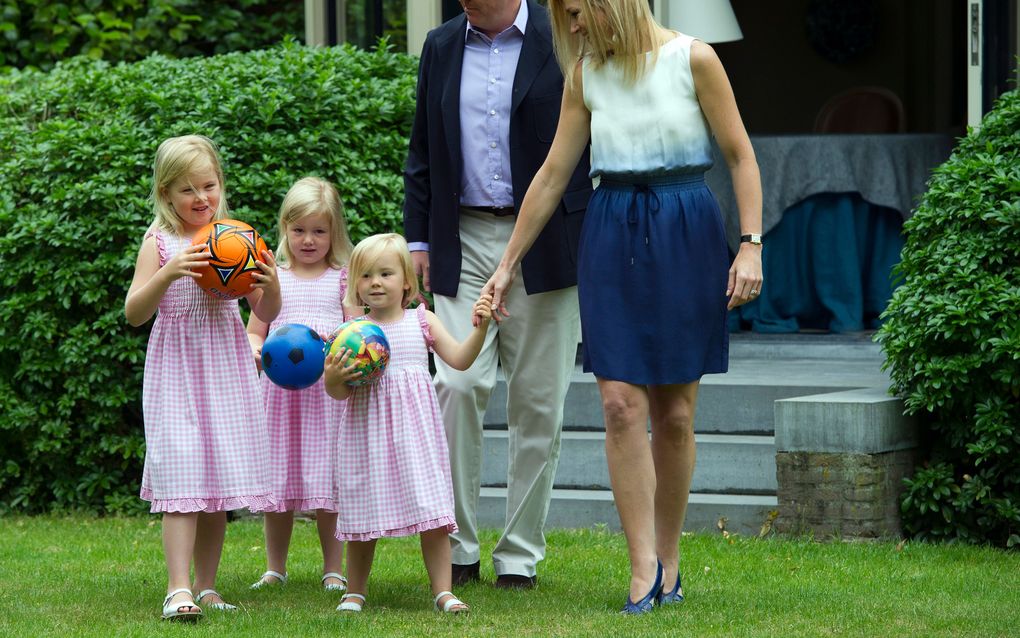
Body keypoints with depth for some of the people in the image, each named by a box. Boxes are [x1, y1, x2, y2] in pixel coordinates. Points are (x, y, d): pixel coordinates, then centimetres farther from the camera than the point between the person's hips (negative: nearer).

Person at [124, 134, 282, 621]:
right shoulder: (160, 244, -2)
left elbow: (266, 314, 10)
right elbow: (133, 313, -8)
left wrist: (271, 284, -12)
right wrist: (167, 274, -23)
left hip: (227, 368, 4)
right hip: (177, 370, -4)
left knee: (220, 485, 6)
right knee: (182, 479, -12)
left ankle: (206, 588, 14)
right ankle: (178, 590, -16)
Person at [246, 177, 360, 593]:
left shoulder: (342, 278, 7)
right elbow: (254, 331, 14)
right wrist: (256, 350, -8)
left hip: (328, 389, -2)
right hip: (280, 385, 2)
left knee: (328, 479, -3)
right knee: (278, 478, 3)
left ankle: (334, 569, 6)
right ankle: (274, 568, 14)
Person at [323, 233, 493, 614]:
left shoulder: (422, 322, 6)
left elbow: (459, 360, 1)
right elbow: (339, 392, 0)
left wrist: (480, 327, -12)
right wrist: (333, 378, -21)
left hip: (414, 427, 0)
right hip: (368, 430, 0)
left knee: (432, 511, -6)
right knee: (364, 512, 5)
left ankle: (442, 590, -2)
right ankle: (355, 591, 20)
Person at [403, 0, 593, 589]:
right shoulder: (441, 48, 12)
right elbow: (422, 153, 18)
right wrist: (418, 239, 10)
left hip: (545, 247, -3)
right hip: (464, 242, 3)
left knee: (538, 402, 1)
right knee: (457, 384, -11)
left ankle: (521, 554, 10)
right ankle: (456, 546, -3)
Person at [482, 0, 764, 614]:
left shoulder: (693, 59, -4)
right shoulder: (585, 74, 7)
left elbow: (740, 155, -1)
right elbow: (553, 174, 12)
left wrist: (751, 244, -10)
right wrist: (508, 263, 12)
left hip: (685, 236, -3)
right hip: (612, 236, 3)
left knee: (675, 412, 2)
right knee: (621, 405, -8)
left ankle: (668, 560, 14)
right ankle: (645, 567, -8)